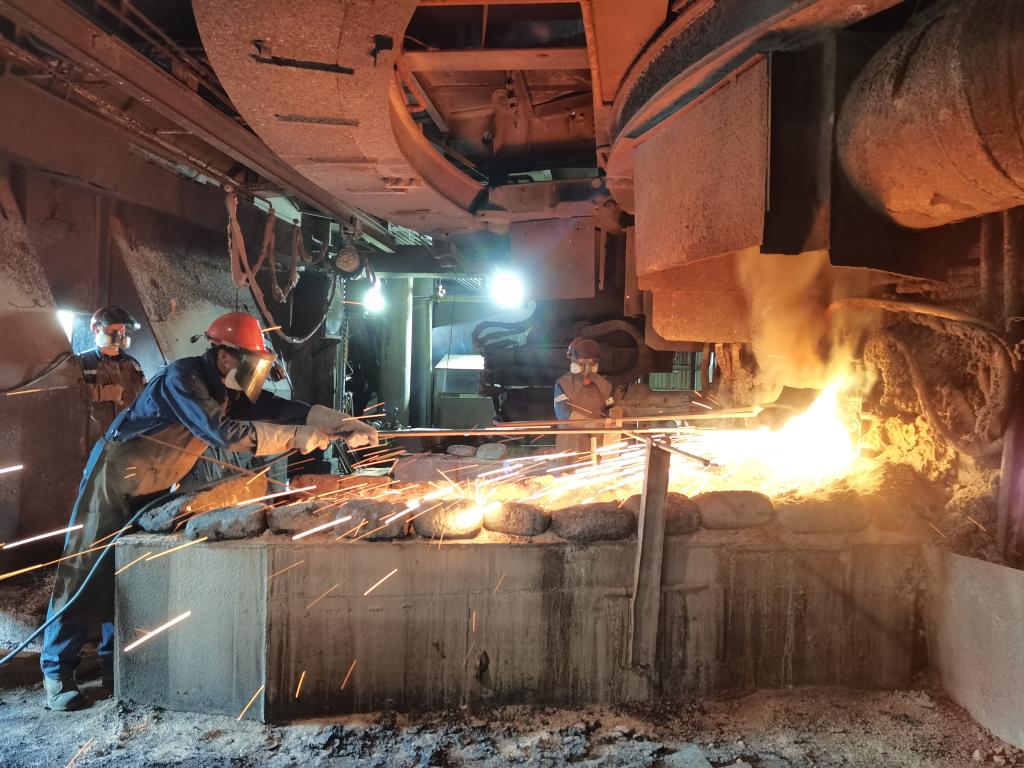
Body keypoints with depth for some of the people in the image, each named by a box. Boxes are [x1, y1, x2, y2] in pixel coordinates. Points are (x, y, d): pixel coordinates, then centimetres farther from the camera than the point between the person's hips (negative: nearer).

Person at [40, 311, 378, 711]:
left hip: (152, 488, 8)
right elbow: (226, 433, -38)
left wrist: (349, 426, -19)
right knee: (88, 570, -3)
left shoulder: (232, 390, -4)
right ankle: (57, 671, 9)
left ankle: (114, 663, 22)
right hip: (115, 476, -8)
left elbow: (284, 408, -9)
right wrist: (296, 436, -36)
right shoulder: (182, 378, -28)